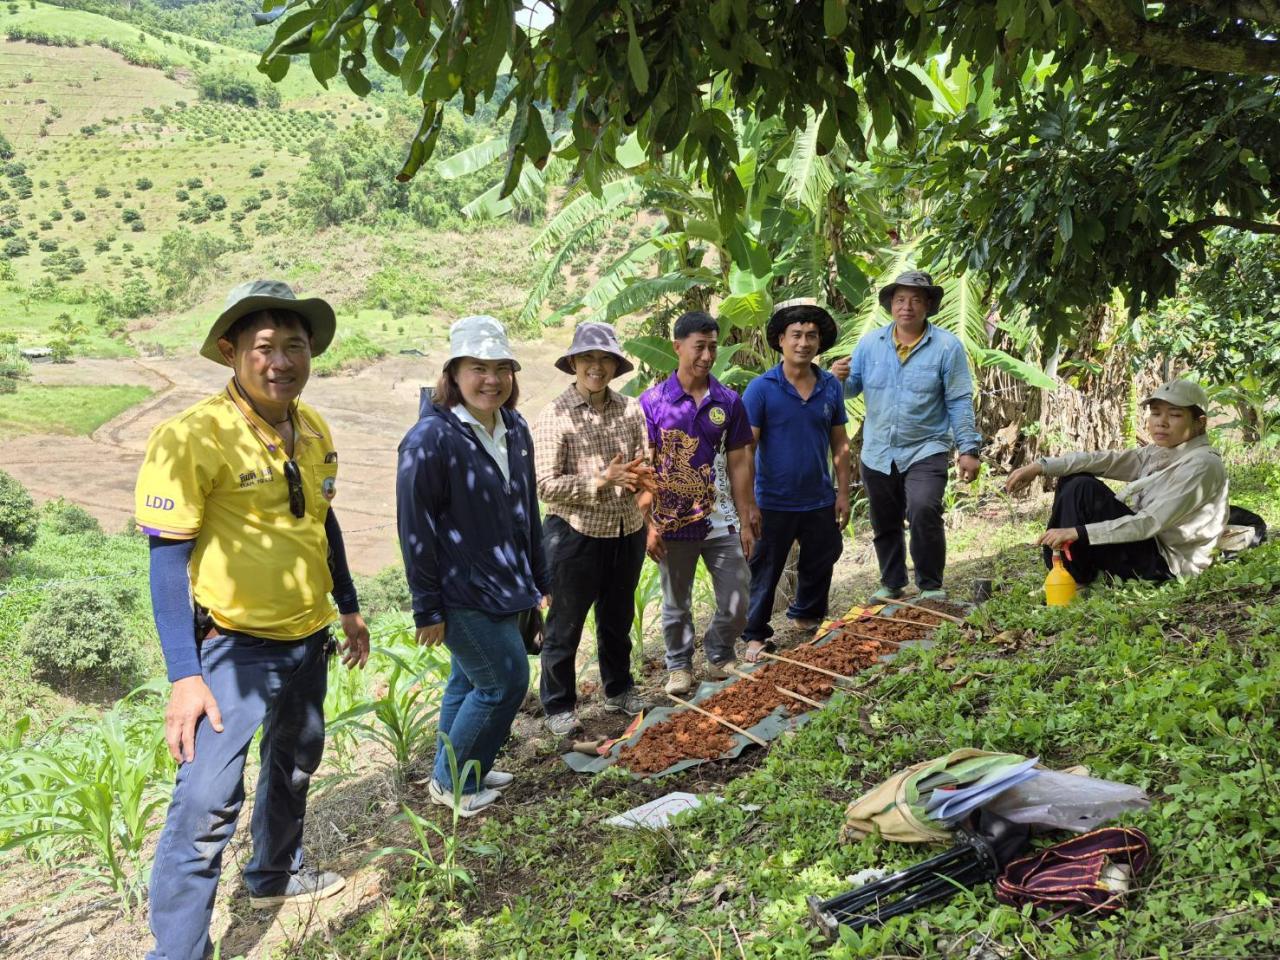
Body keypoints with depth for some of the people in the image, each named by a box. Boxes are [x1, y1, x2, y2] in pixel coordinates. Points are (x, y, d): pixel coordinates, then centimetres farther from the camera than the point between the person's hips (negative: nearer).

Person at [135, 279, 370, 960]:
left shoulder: (313, 430, 0)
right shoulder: (192, 437, -21)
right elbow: (167, 557, -20)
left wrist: (349, 608, 19)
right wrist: (184, 677, -23)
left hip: (308, 637, 7)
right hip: (233, 644, -7)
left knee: (295, 762, 24)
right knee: (208, 799, -11)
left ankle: (274, 875, 49)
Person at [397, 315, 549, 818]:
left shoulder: (514, 430, 4)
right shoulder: (430, 439, -19)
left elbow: (527, 511, 14)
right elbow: (415, 530, -17)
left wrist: (539, 578, 16)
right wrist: (428, 609, -15)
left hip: (505, 586, 7)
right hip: (463, 595, -7)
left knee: (470, 680, 19)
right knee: (506, 681, -2)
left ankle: (459, 772, 36)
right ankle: (452, 781, 17)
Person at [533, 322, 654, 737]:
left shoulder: (630, 409, 0)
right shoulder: (555, 416, -14)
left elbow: (646, 463, 8)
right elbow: (545, 485, -16)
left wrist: (638, 477, -16)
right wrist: (601, 481, -25)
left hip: (627, 531, 5)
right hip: (576, 533, -5)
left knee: (618, 617, 22)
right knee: (565, 625, 8)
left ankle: (619, 689, 42)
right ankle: (558, 706, 25)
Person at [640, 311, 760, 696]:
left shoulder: (729, 401, 0)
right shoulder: (653, 401, -6)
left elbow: (738, 464, 4)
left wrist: (746, 521, 3)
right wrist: (648, 525, -8)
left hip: (721, 521, 2)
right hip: (673, 523, -2)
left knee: (737, 599, 6)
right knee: (677, 605, 12)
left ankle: (720, 657, 31)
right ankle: (679, 666, 33)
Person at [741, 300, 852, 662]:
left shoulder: (831, 386, 0)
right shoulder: (761, 388, -13)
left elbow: (839, 444, 7)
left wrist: (843, 493, 4)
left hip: (819, 501, 4)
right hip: (774, 504, -4)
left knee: (820, 564, 21)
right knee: (765, 573, 8)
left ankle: (808, 615, 44)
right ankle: (755, 635, 23)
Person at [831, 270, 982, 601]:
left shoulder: (947, 346, -6)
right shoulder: (870, 343, 3)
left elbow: (959, 402, -6)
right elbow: (853, 387, 5)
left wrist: (968, 450, -9)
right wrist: (839, 379, -18)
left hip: (925, 451, -4)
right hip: (877, 453, 4)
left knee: (923, 511, -24)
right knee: (884, 525, 14)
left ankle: (931, 586, -4)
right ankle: (891, 584, 35)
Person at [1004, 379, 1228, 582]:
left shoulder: (1202, 465, -19)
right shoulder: (1160, 453, 8)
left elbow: (1151, 522, -27)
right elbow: (1105, 460, -3)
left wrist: (1078, 532, -33)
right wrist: (1040, 467, -16)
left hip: (1165, 563, -9)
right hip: (1146, 543, 9)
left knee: (1082, 489, -20)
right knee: (1073, 479, 6)